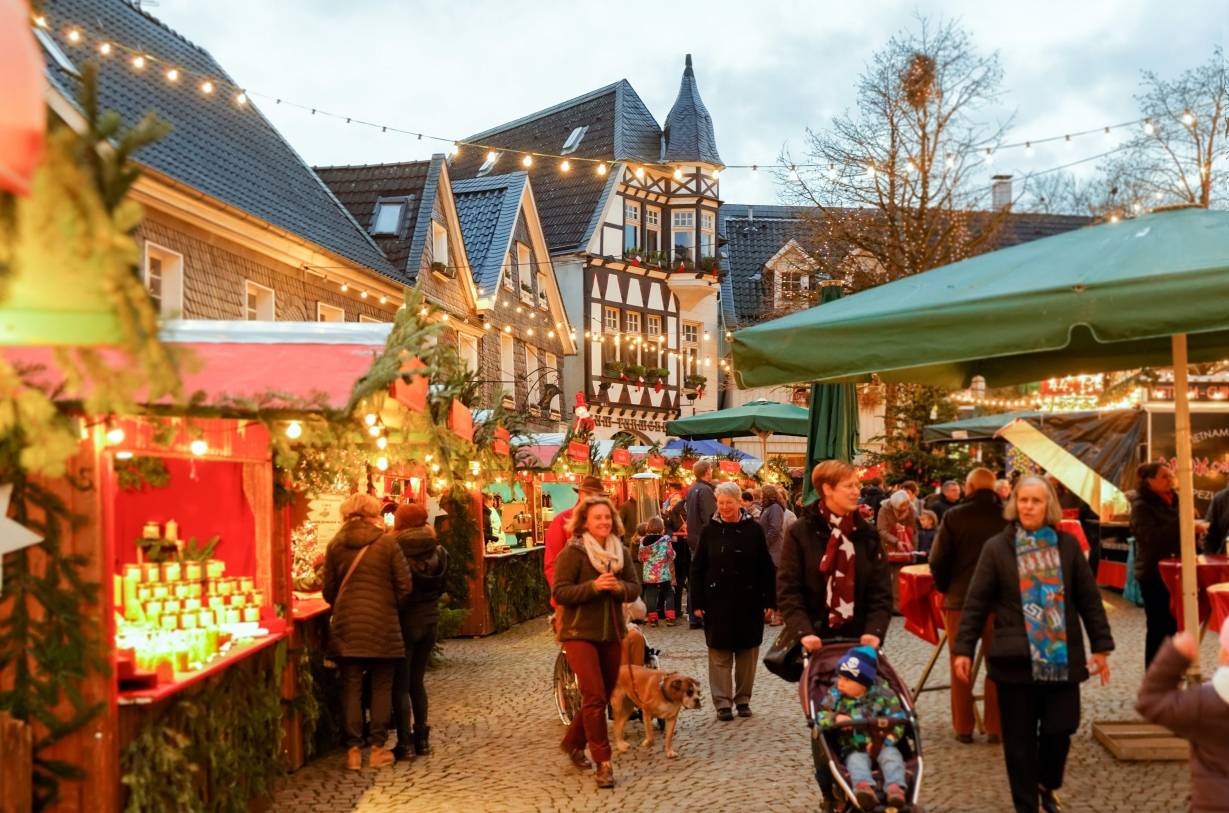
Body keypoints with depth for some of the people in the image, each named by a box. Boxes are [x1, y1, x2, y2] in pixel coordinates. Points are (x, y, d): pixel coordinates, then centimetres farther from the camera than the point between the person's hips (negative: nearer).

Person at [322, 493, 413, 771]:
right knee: (381, 687, 8)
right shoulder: (387, 543, -4)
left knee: (351, 687, 7)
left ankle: (353, 749, 9)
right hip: (382, 624, -2)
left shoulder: (335, 546, 2)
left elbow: (329, 591, 5)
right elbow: (404, 585, -5)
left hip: (346, 625, 2)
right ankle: (378, 747, 10)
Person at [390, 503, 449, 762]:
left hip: (405, 621, -5)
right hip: (430, 621, 5)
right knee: (417, 681, 18)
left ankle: (405, 743, 5)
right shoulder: (438, 553, -3)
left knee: (400, 684, 5)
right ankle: (421, 738, 21)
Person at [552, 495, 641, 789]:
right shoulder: (573, 552, -11)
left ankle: (573, 743, 36)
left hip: (611, 633, 6)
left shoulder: (621, 551, 6)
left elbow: (635, 589, 5)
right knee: (594, 696, -12)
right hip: (580, 633, -6)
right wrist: (594, 586, -26)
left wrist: (619, 587, -17)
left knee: (604, 696, 14)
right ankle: (603, 763, -4)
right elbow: (559, 592, -16)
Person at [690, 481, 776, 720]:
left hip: (748, 602, 0)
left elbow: (767, 568, 1)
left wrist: (769, 601, -3)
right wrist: (697, 602, -2)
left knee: (747, 652, 7)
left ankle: (743, 699, 20)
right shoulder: (710, 531, 1)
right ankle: (722, 702, 10)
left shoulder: (753, 530, -1)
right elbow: (697, 569, 3)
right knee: (720, 653, 3)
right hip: (718, 602, 0)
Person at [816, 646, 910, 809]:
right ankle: (864, 786, -61)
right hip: (853, 749, -1)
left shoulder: (883, 694, -2)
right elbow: (821, 716, 4)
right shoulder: (836, 695, 2)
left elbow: (898, 719, -4)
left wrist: (885, 740, -20)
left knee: (891, 754, -30)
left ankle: (895, 787, -51)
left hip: (881, 745, 1)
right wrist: (835, 719, -19)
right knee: (856, 760, -32)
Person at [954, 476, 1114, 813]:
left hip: (1063, 657, 1)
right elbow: (976, 602, -2)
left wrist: (1101, 645, 6)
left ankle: (1048, 785, 35)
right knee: (1020, 739, 5)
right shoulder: (996, 547, -2)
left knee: (1060, 729, 5)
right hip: (1016, 659, -1)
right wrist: (963, 649, -5)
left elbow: (1089, 598, 7)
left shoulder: (1067, 545, 3)